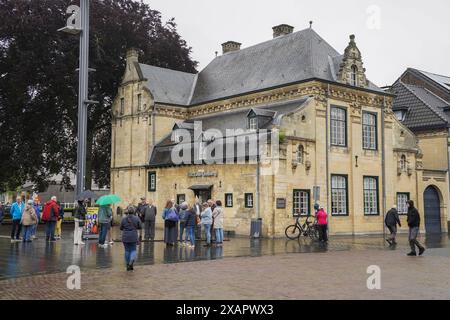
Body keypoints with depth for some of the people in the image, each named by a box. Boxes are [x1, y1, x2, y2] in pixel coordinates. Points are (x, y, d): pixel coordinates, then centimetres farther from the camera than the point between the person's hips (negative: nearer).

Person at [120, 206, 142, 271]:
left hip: (125, 237, 1)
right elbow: (140, 227, 2)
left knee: (127, 250, 12)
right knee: (133, 250, 10)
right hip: (133, 237, -1)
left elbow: (121, 228, 4)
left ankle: (128, 265, 15)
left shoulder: (124, 219, -3)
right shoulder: (137, 218, -5)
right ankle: (131, 261, -18)